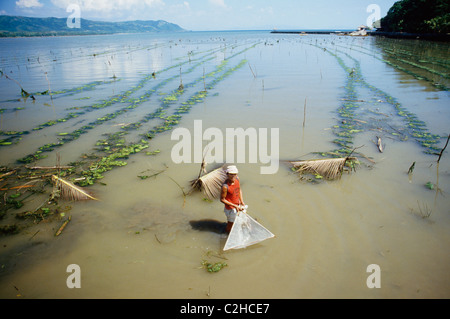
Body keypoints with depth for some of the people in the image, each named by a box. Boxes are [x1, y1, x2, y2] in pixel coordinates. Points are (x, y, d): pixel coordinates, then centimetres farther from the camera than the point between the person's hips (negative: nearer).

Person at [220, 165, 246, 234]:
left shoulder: (237, 179, -11)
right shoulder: (225, 186, -32)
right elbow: (222, 199, -22)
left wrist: (242, 201, 1)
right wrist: (235, 206, -21)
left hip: (238, 204, 7)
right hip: (231, 207, -7)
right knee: (231, 222, 15)